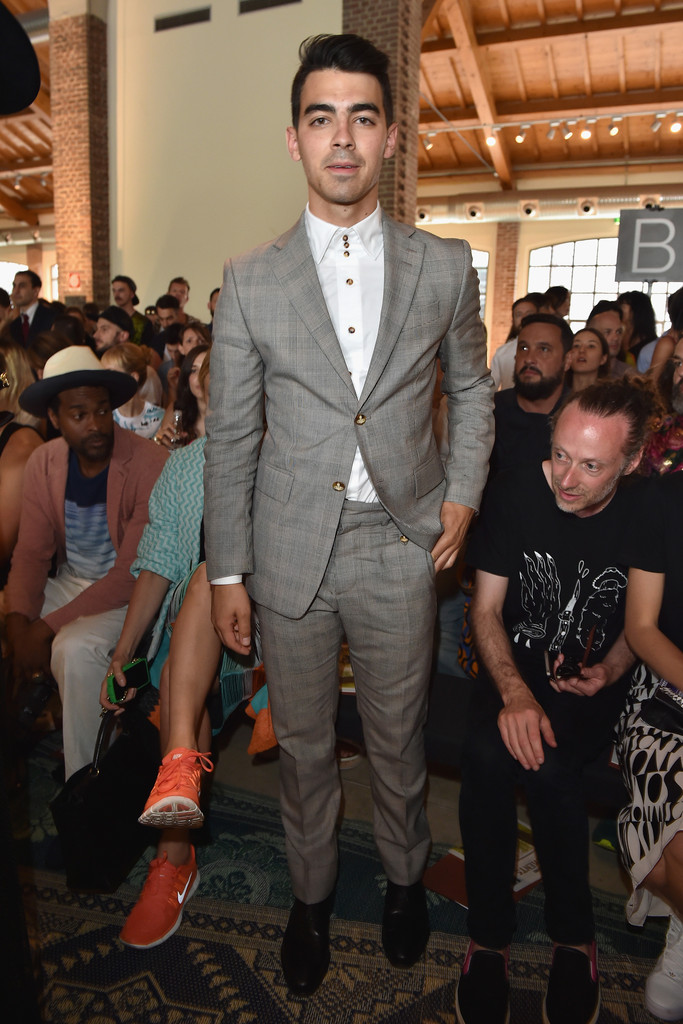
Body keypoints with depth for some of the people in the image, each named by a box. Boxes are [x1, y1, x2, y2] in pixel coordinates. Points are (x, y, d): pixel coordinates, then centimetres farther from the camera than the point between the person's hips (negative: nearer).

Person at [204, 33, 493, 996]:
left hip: (402, 549, 1)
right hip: (289, 552, 0)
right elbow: (230, 436, -1)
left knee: (398, 737, 17)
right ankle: (311, 895, 41)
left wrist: (463, 494, 3)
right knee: (302, 742, 16)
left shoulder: (446, 267, 1)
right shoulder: (249, 279, -1)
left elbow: (473, 387, 15)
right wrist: (225, 571, -1)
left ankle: (405, 878, 45)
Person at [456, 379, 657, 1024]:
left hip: (596, 685, -1)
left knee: (542, 760, -31)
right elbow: (486, 610, -5)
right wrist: (514, 695, -20)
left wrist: (609, 670, -11)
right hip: (516, 671, 1)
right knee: (488, 748, -30)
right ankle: (488, 936, -7)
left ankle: (573, 937, -4)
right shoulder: (515, 494, -8)